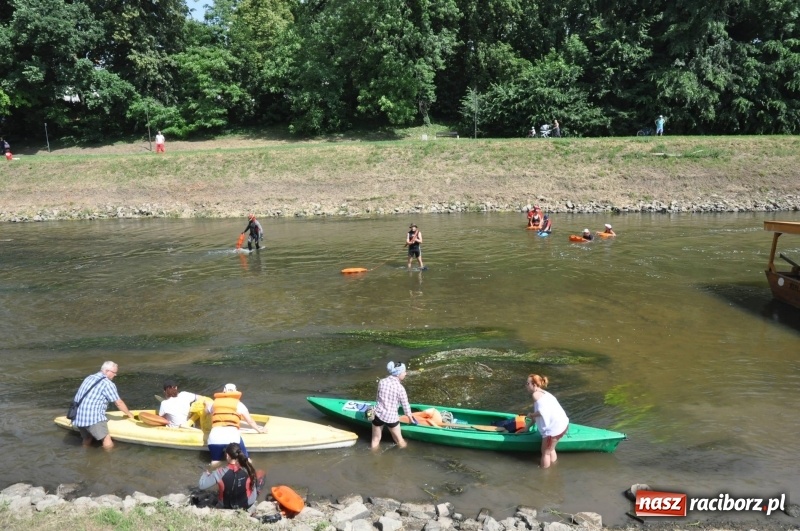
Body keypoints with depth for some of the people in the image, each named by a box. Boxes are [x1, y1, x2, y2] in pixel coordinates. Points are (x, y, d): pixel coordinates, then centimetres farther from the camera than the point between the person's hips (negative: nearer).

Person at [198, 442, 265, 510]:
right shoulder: (248, 470, -24)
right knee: (260, 473, 19)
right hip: (248, 504, -1)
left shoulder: (220, 472, -27)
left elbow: (201, 485, -18)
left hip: (226, 505, 2)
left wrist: (205, 474, 2)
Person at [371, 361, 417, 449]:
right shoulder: (400, 388, -15)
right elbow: (405, 405, -4)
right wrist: (410, 416, 14)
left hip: (378, 414, 4)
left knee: (375, 440, 19)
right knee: (399, 440, 19)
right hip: (391, 417, -3)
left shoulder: (381, 382, -4)